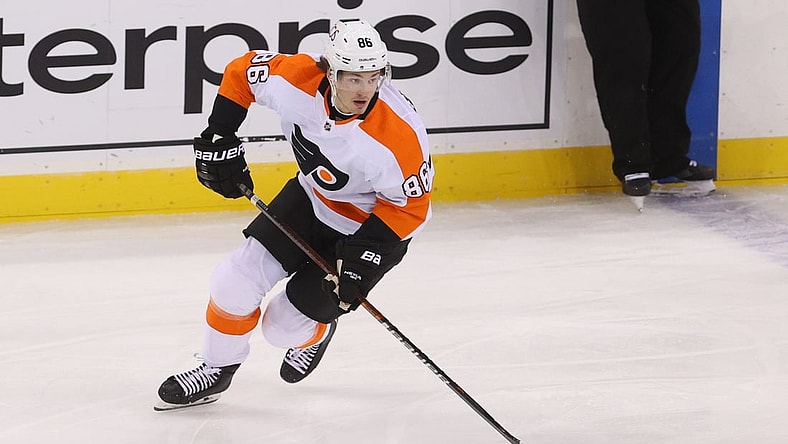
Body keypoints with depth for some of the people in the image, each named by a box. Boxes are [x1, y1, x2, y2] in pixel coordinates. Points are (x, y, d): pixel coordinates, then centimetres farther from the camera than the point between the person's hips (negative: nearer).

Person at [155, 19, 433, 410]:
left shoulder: (400, 135, -36)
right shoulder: (298, 78, -25)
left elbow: (410, 206, -21)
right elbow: (242, 72, -5)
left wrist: (363, 257, -27)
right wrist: (219, 138, -8)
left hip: (374, 226, -4)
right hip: (311, 197, 4)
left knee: (285, 326, -3)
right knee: (236, 281, -3)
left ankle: (318, 332, 35)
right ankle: (217, 368, 23)